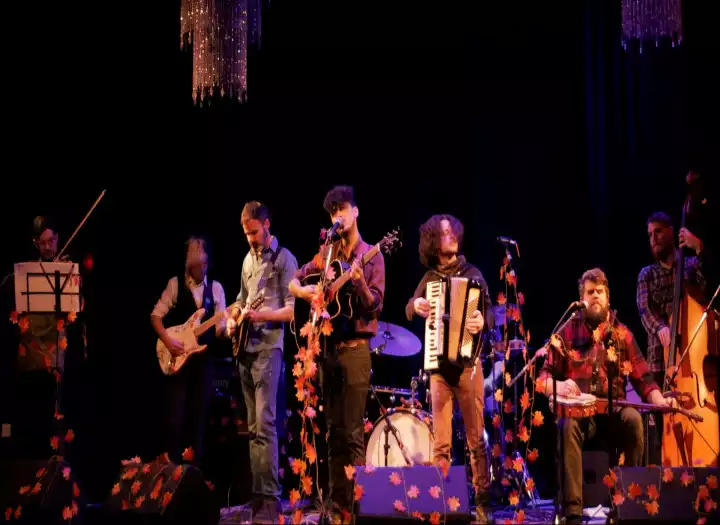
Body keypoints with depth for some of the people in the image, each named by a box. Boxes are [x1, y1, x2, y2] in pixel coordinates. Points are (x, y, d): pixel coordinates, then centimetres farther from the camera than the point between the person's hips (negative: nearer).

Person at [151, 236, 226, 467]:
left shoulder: (216, 288, 8)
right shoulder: (175, 284, 1)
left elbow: (220, 325, 5)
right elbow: (156, 315, 0)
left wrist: (226, 329, -17)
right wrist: (167, 340, -13)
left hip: (203, 359, 3)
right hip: (177, 357, -3)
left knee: (198, 417, 5)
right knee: (174, 417, -6)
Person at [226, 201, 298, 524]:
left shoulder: (284, 259, -5)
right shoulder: (248, 259, 17)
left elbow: (292, 309, -9)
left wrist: (261, 315, -22)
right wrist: (233, 317, 5)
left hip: (268, 348, -7)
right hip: (245, 348, 7)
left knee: (264, 424, -13)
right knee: (253, 427, 8)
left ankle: (270, 499, -13)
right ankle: (258, 492, 12)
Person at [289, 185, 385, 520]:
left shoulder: (371, 256, -1)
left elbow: (375, 306, -8)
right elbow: (293, 282, 20)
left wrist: (360, 284, -27)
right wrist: (304, 291, -2)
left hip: (355, 348, -5)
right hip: (327, 347, 5)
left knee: (353, 433, -8)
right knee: (335, 431, 7)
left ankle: (357, 503, -5)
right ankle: (337, 503, 12)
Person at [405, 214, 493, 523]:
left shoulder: (472, 274, 5)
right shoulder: (429, 278, 12)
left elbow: (490, 310, -2)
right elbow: (408, 310, 15)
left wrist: (482, 320, -25)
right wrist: (415, 305, -8)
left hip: (468, 362, -2)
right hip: (438, 365, 2)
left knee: (476, 438, -2)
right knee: (441, 441, 3)